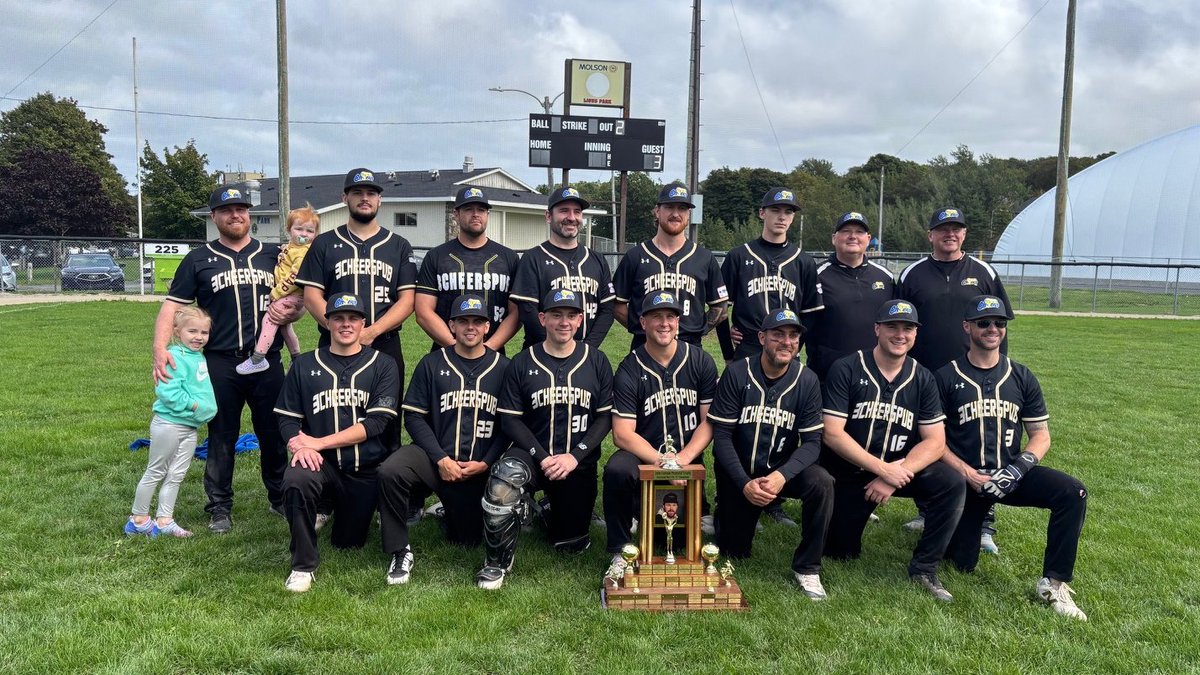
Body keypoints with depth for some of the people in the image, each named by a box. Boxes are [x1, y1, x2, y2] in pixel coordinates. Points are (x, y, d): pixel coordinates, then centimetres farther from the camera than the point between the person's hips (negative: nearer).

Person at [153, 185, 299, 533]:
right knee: (221, 438, 7)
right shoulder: (198, 260, 6)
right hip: (220, 364, -1)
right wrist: (160, 349, -15)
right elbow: (172, 306, 1)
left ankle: (281, 499, 24)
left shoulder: (274, 255, 11)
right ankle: (220, 508, 18)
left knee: (274, 435, 10)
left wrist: (290, 313, -8)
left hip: (267, 363, 1)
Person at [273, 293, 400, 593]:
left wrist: (319, 442, -17)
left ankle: (348, 515, 44)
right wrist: (300, 445, -18)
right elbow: (287, 418, 5)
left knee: (348, 543, 7)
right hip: (320, 463, 0)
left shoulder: (383, 366, -1)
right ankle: (303, 565, -14)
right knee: (296, 479, -34)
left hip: (366, 469, 0)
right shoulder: (305, 365, 6)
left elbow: (376, 423, -11)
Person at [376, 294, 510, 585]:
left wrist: (485, 463, -9)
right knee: (390, 472, -32)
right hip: (436, 456, -1)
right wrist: (441, 459, -13)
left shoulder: (502, 367, 3)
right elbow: (414, 416, -1)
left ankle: (450, 511, 40)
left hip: (477, 469, 1)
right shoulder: (432, 364, 2)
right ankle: (400, 551, -14)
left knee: (468, 540, 5)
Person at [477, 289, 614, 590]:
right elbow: (510, 419, -3)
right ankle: (496, 564, -14)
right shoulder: (522, 363, 0)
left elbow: (606, 417, 0)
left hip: (579, 463, 2)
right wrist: (543, 458, -16)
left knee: (570, 545, 4)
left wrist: (574, 456, -14)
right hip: (533, 454, -1)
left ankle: (552, 511, 41)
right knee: (504, 477, -35)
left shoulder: (596, 361, 3)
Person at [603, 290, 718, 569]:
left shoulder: (701, 361, 1)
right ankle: (620, 551, -14)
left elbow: (710, 422, 0)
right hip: (643, 457, -2)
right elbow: (622, 434, -12)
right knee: (617, 470, -36)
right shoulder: (629, 370, -6)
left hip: (688, 460, 2)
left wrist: (682, 460, -16)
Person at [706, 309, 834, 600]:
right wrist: (744, 483, -24)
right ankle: (724, 512, 38)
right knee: (734, 553, 3)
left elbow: (812, 441, -10)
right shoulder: (736, 374, -13)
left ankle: (807, 567, -12)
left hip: (783, 470, 1)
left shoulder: (807, 380, -8)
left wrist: (781, 476, -29)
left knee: (822, 483, -30)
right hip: (738, 474, -1)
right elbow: (721, 436, -13)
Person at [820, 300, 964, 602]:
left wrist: (895, 477, -21)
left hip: (900, 469, 3)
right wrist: (883, 469, -23)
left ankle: (924, 568, -9)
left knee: (952, 484, -23)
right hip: (848, 472, -2)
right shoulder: (846, 370, -12)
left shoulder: (922, 379, -1)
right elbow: (832, 434, -17)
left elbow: (935, 442, -5)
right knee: (842, 553, -1)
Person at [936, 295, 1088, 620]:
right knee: (963, 563, -3)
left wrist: (1019, 467, -12)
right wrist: (969, 475, -17)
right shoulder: (946, 377, -2)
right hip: (964, 478, -2)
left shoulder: (1021, 377, 8)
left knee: (1073, 492, -24)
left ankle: (1054, 584, -15)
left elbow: (1041, 435, 7)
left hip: (1011, 473, 3)